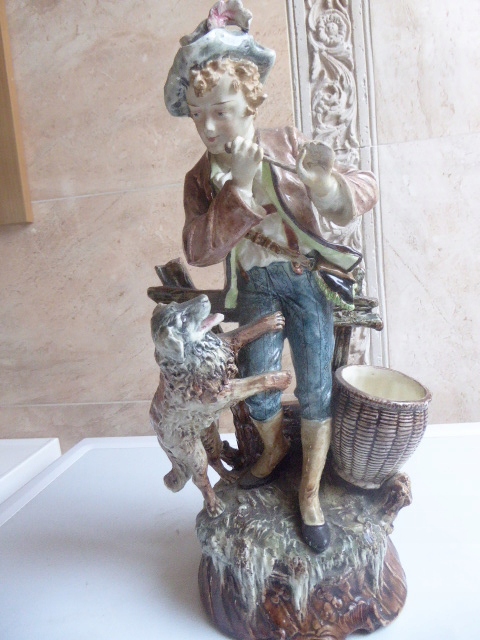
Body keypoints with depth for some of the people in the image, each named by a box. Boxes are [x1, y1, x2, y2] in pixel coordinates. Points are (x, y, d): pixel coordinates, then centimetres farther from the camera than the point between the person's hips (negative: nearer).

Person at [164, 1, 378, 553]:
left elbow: (363, 189, -14)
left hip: (308, 279, -1)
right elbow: (200, 250, -20)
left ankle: (309, 492, 19)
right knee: (256, 387, 0)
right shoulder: (201, 179, -4)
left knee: (315, 389, -2)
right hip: (254, 287, 2)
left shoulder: (287, 145, -9)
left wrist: (330, 187, -39)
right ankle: (274, 447, 36)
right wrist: (238, 184, -27)